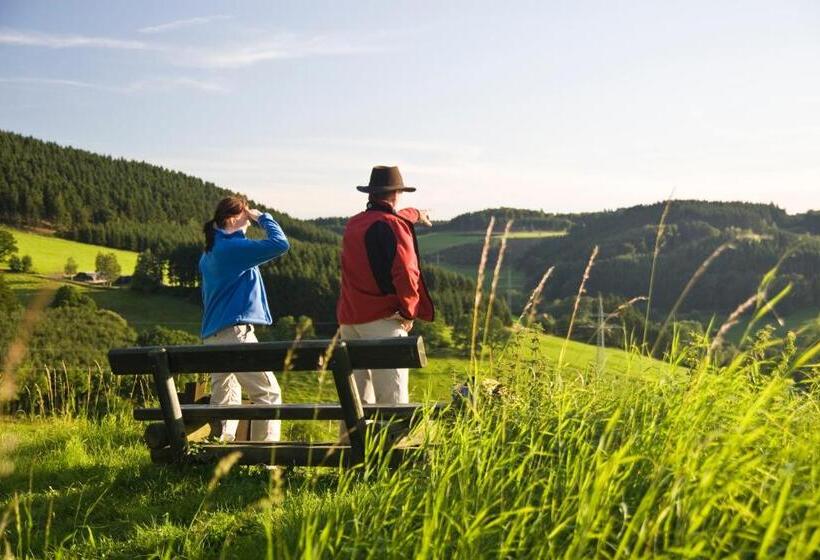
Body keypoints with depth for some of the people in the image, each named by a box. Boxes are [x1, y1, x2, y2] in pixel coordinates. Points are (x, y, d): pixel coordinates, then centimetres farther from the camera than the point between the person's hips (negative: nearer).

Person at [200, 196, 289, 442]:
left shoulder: (209, 254, 17)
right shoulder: (232, 247, -11)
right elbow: (280, 244, -16)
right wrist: (263, 217, -5)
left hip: (212, 335, 10)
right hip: (235, 332, -10)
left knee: (224, 399, 13)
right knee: (268, 393, -5)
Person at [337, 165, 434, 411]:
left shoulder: (353, 224, 14)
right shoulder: (394, 225, -10)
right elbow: (405, 274, -22)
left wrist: (415, 214, 56)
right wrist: (409, 312, -5)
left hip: (349, 319, 7)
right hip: (382, 320, -7)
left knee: (355, 398, 13)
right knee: (392, 399, -6)